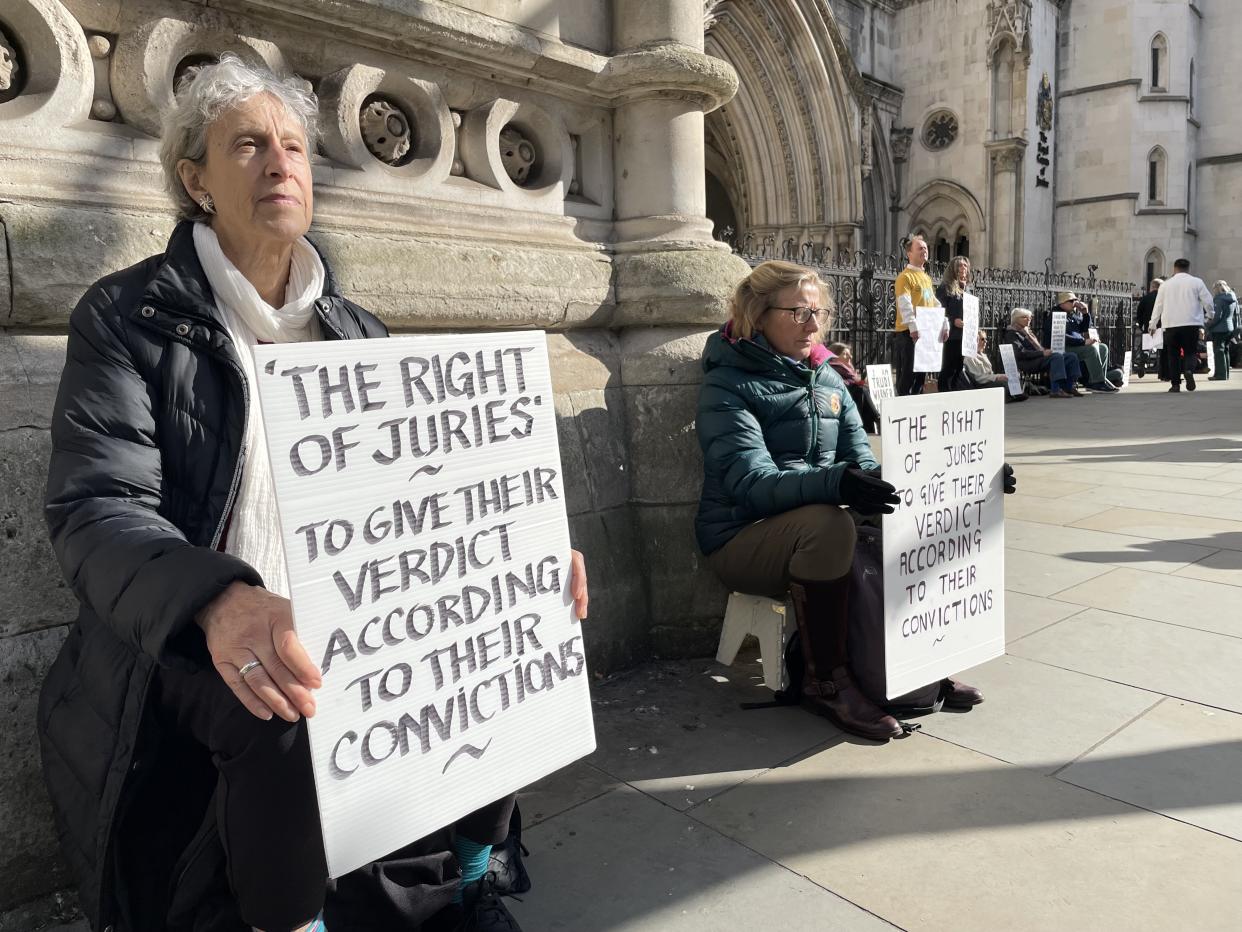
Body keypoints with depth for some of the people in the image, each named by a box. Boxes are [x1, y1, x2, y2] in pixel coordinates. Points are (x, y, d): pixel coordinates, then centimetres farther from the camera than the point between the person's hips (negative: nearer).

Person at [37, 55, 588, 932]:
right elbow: (96, 508, -15)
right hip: (187, 647, -4)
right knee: (300, 721, -33)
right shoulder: (128, 318, -2)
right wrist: (217, 603, -37)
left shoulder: (359, 333, 11)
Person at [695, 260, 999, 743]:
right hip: (743, 538, -6)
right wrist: (835, 484, -43)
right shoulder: (727, 386, -10)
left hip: (814, 528, 7)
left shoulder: (827, 379, 11)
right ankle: (826, 681, -18)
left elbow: (863, 462, 6)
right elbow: (753, 483, -24)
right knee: (828, 525, -35)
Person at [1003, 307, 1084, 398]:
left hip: (1041, 357, 9)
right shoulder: (1011, 334, -2)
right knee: (1057, 356, -31)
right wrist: (1042, 353, -22)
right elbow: (1021, 353, -16)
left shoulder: (1029, 331, 28)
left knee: (1072, 357, -5)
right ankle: (1056, 390, -36)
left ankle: (1070, 387, -10)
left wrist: (1046, 351, 4)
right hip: (1027, 363, -9)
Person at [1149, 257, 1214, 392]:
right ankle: (1189, 371, -24)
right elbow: (1208, 301, 1)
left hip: (1170, 324, 1)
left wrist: (1152, 325, 19)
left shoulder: (1166, 284, 8)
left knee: (1173, 354, 8)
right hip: (1191, 324, -1)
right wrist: (1211, 315, 20)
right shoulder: (1197, 282, 3)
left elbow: (1158, 306, 11)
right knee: (1191, 352, 7)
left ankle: (1175, 384, 4)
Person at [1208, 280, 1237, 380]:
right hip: (1229, 328, 8)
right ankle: (1226, 374, 19)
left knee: (1219, 351, -5)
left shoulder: (1219, 299, -13)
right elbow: (1236, 315, 15)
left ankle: (1221, 374, -7)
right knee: (1225, 350, 15)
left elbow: (1217, 316, -19)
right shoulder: (1233, 299, 12)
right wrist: (1235, 328, 19)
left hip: (1219, 329, -8)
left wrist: (1209, 326, -11)